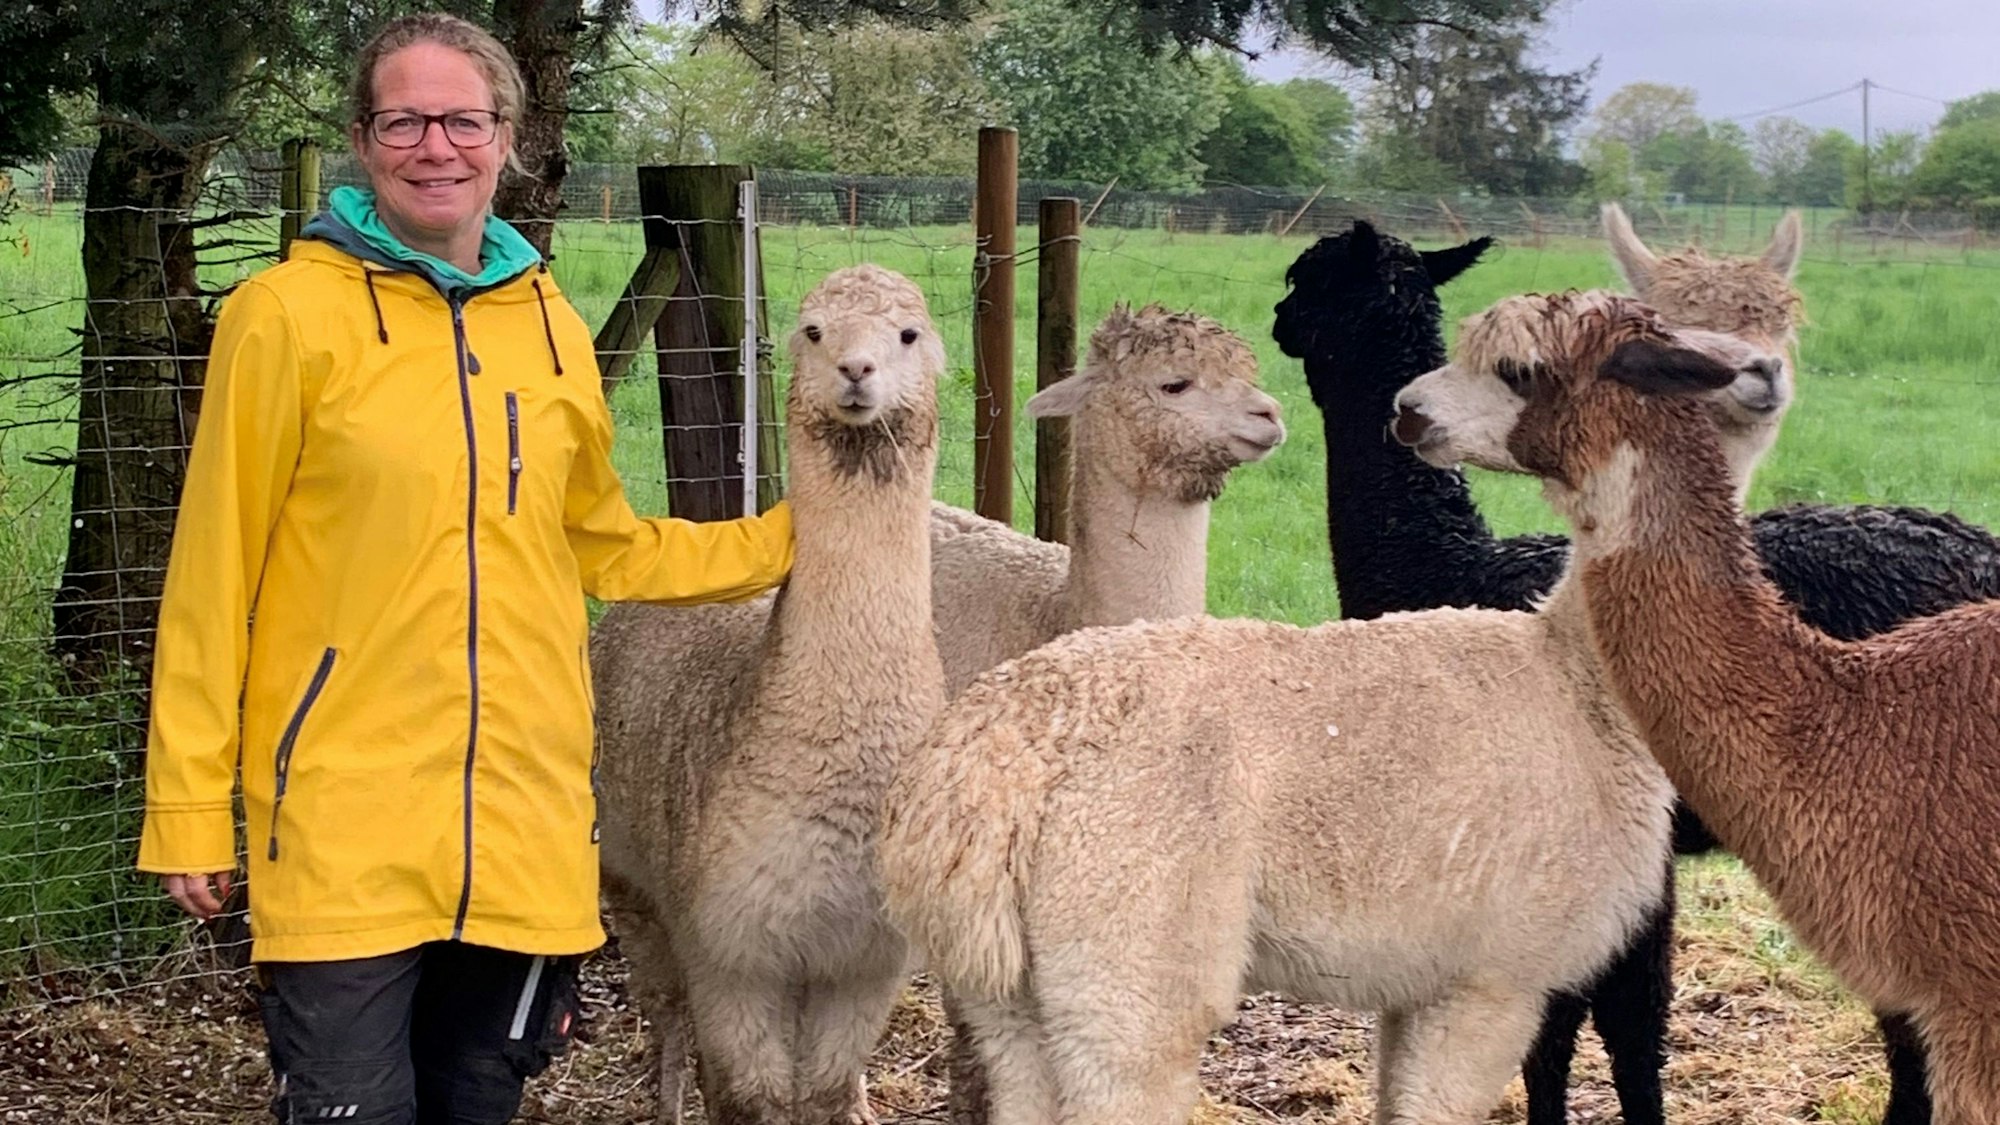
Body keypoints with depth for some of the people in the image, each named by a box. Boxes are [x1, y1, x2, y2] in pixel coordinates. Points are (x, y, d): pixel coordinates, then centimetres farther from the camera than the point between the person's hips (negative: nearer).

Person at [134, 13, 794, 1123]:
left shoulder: (551, 327, 11)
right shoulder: (290, 313, -4)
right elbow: (214, 570, -4)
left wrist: (791, 535, 15)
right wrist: (189, 805, -6)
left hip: (525, 817, 5)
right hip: (345, 818, -5)